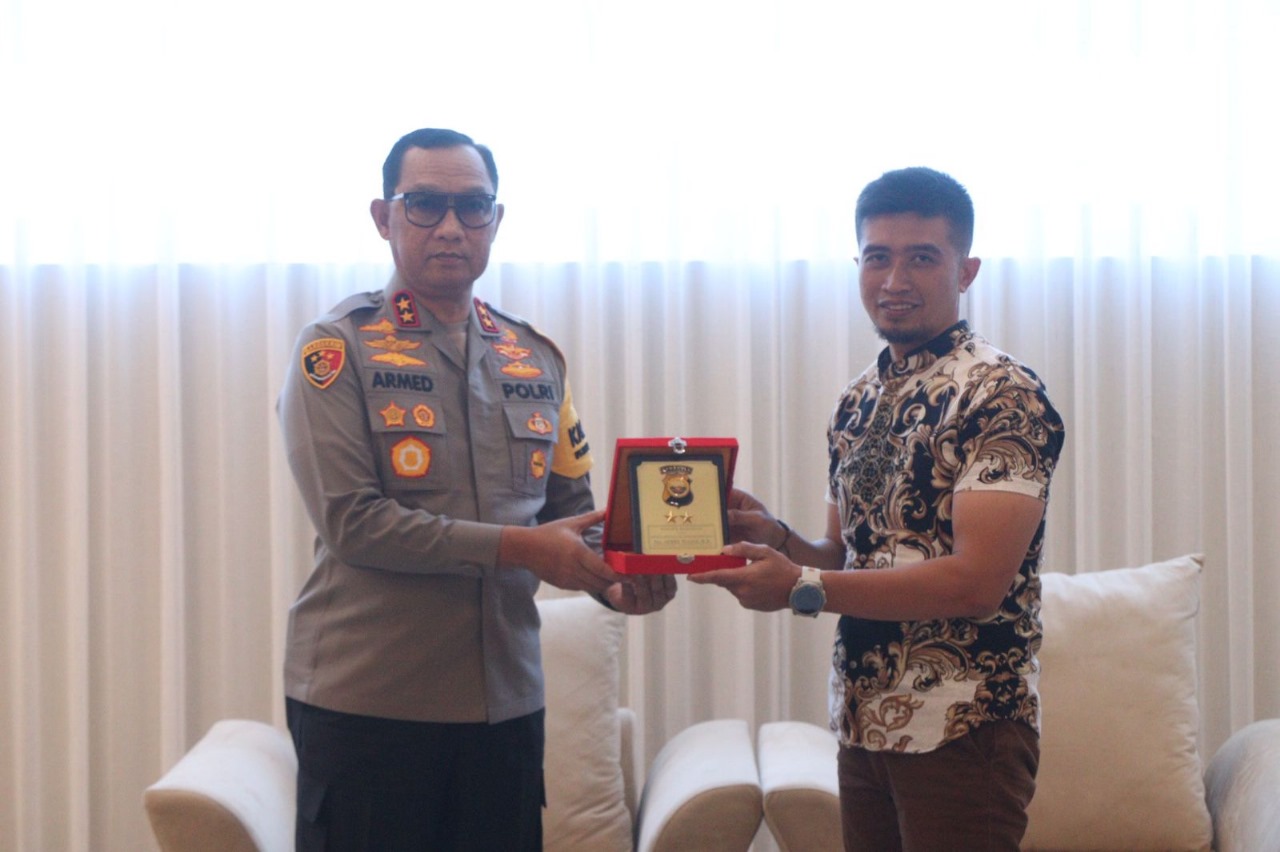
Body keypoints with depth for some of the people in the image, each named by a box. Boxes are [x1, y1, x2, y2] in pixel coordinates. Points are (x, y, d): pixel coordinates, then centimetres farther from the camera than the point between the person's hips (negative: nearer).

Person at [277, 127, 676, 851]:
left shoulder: (537, 359, 11)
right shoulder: (338, 350, -4)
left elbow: (570, 509, 12)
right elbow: (350, 520, -15)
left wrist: (615, 580, -10)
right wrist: (515, 547, -19)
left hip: (506, 700, 5)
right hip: (364, 702, -4)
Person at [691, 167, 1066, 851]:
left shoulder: (1003, 397, -13)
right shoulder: (858, 401, 11)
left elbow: (975, 583, -21)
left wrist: (800, 587, -21)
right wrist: (775, 540, -4)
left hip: (962, 734, -7)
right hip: (863, 723, 7)